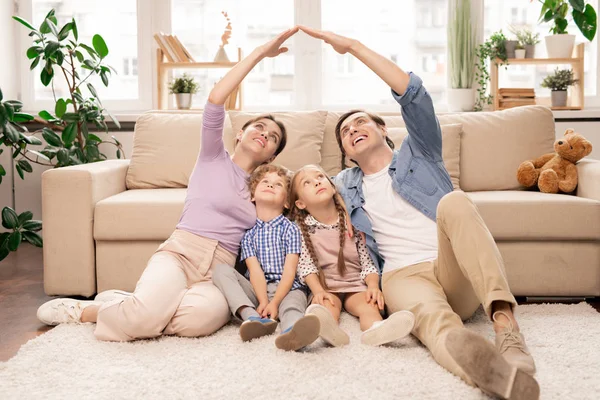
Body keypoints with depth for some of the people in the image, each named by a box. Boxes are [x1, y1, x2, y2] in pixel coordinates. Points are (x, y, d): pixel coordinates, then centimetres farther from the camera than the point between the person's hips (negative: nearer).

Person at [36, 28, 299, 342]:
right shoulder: (213, 158, 12)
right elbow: (215, 100, -4)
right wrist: (259, 53, -5)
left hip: (219, 271, 3)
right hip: (179, 252, -3)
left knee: (207, 314, -36)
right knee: (147, 312, -36)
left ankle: (124, 304, -9)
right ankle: (83, 310, -4)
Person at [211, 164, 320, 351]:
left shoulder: (290, 229, 2)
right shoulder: (248, 232, 8)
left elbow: (289, 271, -6)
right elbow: (255, 270, -4)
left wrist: (275, 302, -20)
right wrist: (263, 301, -21)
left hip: (287, 288, -2)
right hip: (256, 290, 3)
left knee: (292, 305, -36)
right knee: (221, 269, -18)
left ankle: (292, 331, -75)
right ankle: (254, 318, -40)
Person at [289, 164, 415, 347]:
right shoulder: (303, 228, 3)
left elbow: (367, 261, 4)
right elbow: (305, 264, -5)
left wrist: (373, 286, -13)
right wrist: (318, 291, -20)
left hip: (356, 285, 1)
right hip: (325, 287, -1)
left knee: (369, 304, -30)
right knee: (328, 304, -33)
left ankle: (376, 330, -62)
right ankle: (328, 327, -67)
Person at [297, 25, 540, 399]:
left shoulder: (417, 154, 19)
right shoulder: (344, 186, 27)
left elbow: (413, 94, 3)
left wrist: (354, 46, 0)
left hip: (456, 272, 0)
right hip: (403, 275, 0)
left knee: (453, 200, -32)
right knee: (431, 315, -38)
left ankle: (506, 325, -48)